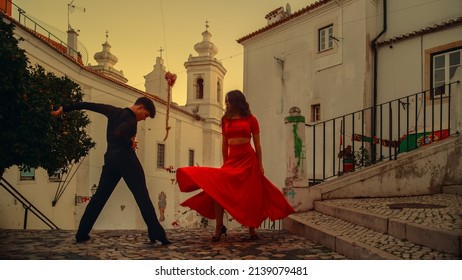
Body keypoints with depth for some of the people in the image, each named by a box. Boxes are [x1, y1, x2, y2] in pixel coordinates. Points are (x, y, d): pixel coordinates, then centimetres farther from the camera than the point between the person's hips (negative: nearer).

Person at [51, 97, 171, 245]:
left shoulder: (113, 111, 14)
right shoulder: (130, 120, -10)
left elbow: (88, 105, 19)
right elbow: (118, 134, -30)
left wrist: (65, 108, 27)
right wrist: (130, 144, -12)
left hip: (110, 158, 8)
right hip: (126, 158, -7)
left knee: (99, 196, 11)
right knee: (142, 196, -9)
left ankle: (82, 234, 10)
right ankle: (156, 234, -15)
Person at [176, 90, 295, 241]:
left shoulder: (251, 119, 3)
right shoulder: (225, 120, 12)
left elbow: (257, 144, 3)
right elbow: (224, 144, 14)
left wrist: (260, 165, -1)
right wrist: (225, 163, 11)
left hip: (248, 159, -2)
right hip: (232, 159, 3)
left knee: (250, 195, 1)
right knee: (217, 190, -14)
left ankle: (252, 230, 13)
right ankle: (219, 227, -5)